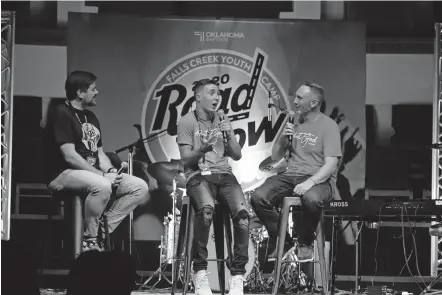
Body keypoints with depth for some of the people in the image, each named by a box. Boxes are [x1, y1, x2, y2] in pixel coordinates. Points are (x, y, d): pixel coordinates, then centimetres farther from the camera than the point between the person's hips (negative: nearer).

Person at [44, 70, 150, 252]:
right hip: (64, 175, -9)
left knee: (140, 187, -6)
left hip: (93, 173, 9)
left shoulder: (90, 117, 18)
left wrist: (111, 171, -4)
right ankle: (90, 240, -21)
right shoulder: (62, 114, -10)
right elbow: (69, 156, -18)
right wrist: (102, 175, -20)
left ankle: (101, 230, -7)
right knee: (102, 186, -39)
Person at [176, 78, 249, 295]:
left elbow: (237, 156, 13)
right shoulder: (187, 122, 3)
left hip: (224, 174, 4)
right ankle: (199, 272, -27)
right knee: (206, 209, -38)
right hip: (198, 175, -4)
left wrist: (229, 136, -5)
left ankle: (238, 276, -22)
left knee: (242, 212, -28)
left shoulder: (222, 121, 17)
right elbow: (186, 159, -4)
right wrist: (202, 149, -24)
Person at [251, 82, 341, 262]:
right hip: (290, 175, 5)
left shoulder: (328, 126, -3)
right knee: (258, 197, -22)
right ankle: (281, 241, -1)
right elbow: (275, 157, 18)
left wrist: (310, 182, -28)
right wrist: (283, 137, -2)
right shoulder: (293, 122, 15)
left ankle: (305, 244, -12)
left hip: (318, 179, -5)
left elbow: (331, 164, -13)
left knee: (311, 199, -41)